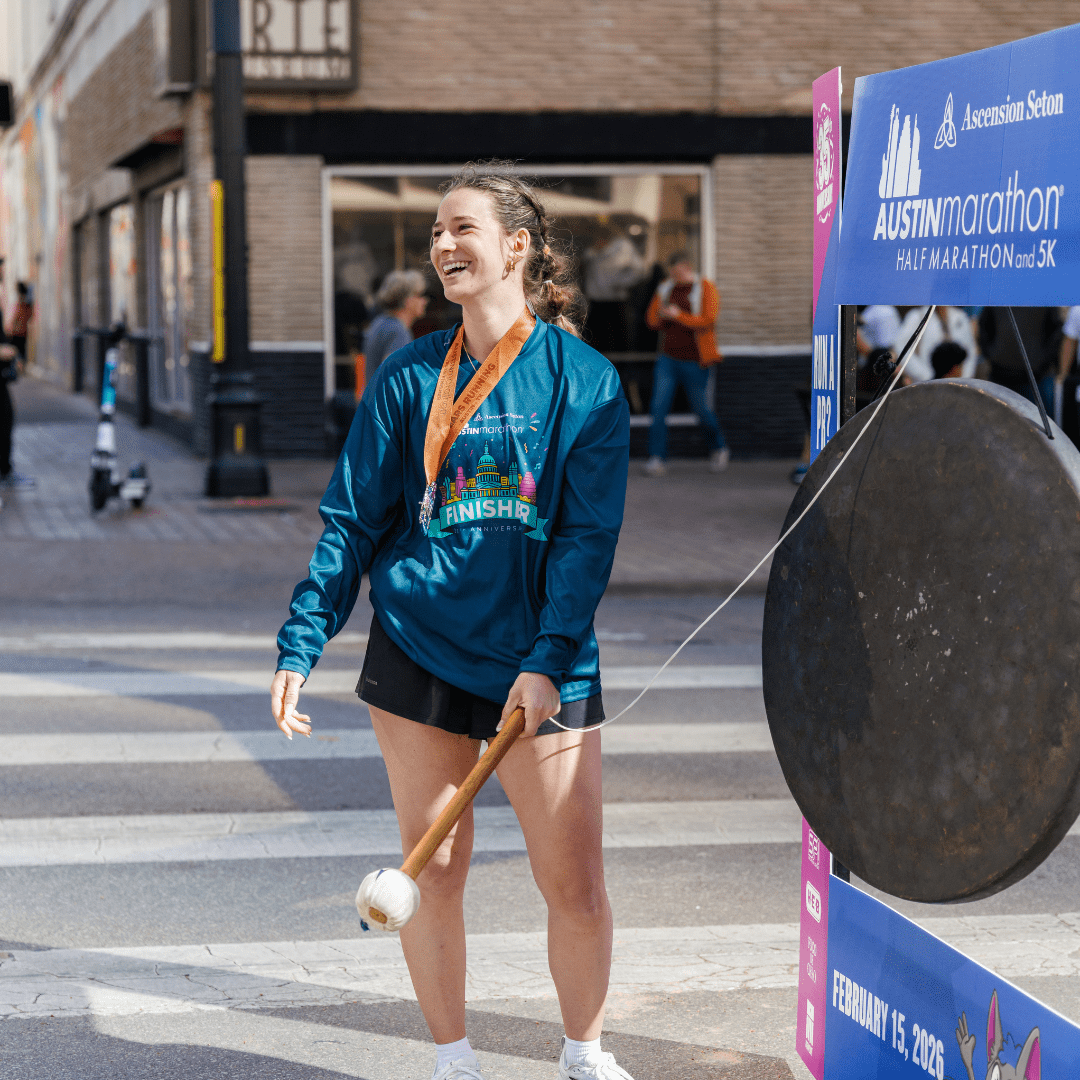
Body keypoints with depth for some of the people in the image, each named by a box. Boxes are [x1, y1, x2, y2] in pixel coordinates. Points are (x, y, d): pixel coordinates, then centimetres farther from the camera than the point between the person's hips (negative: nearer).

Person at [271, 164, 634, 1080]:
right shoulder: (408, 377, 5)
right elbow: (353, 519, 6)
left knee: (576, 882, -1)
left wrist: (548, 659, -17)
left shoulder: (582, 378, -1)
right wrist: (301, 645, -1)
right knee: (432, 871, 6)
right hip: (420, 650, 2)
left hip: (543, 666, -2)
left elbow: (590, 534, -6)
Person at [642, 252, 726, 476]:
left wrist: (678, 316, -20)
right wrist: (661, 316, -5)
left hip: (693, 361, -4)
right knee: (659, 407, -10)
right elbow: (652, 317, 17)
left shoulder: (705, 289, -6)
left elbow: (708, 320, -15)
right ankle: (656, 459, -9)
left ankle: (719, 449, 31)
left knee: (700, 409, 5)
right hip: (668, 358, 4)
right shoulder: (665, 288, 10)